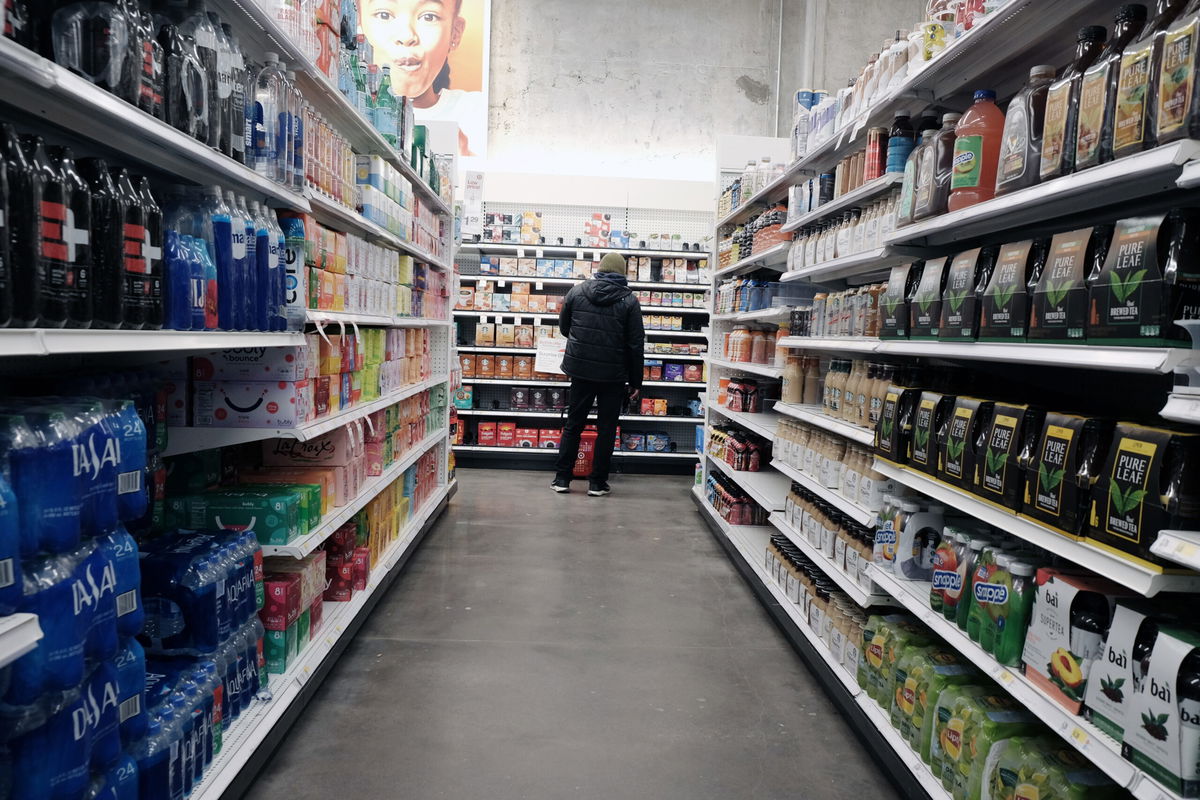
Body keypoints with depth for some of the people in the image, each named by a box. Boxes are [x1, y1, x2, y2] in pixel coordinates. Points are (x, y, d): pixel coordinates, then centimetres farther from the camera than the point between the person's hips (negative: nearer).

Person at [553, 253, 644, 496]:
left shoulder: (577, 292, 0)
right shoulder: (629, 301, -6)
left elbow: (563, 327, 11)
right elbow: (636, 344, -6)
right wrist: (635, 381, 0)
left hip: (580, 369, 2)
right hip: (613, 375, -2)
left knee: (573, 423, 12)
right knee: (606, 428, 8)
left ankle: (562, 478, 15)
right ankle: (597, 483, 11)